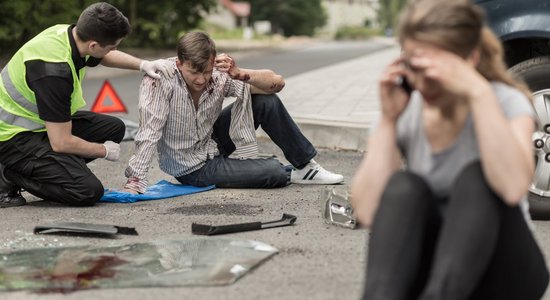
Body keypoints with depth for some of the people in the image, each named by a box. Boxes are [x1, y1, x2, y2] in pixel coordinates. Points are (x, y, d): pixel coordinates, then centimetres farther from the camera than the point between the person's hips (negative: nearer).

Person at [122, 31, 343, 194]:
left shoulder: (219, 75, -17)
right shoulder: (159, 80, -29)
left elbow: (277, 83, -16)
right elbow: (149, 131, -33)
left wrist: (240, 74, -33)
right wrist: (135, 180, -41)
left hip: (214, 143, 5)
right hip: (194, 168, -5)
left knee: (267, 102, -11)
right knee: (274, 172, -18)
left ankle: (305, 166, 6)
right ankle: (291, 174, 20)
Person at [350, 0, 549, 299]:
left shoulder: (507, 103, -10)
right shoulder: (405, 113, 0)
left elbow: (513, 188, -33)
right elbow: (368, 213, -14)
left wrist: (479, 92, -33)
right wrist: (388, 120, -15)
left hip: (502, 276, -3)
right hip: (426, 271, 3)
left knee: (475, 178, -30)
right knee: (404, 186, -26)